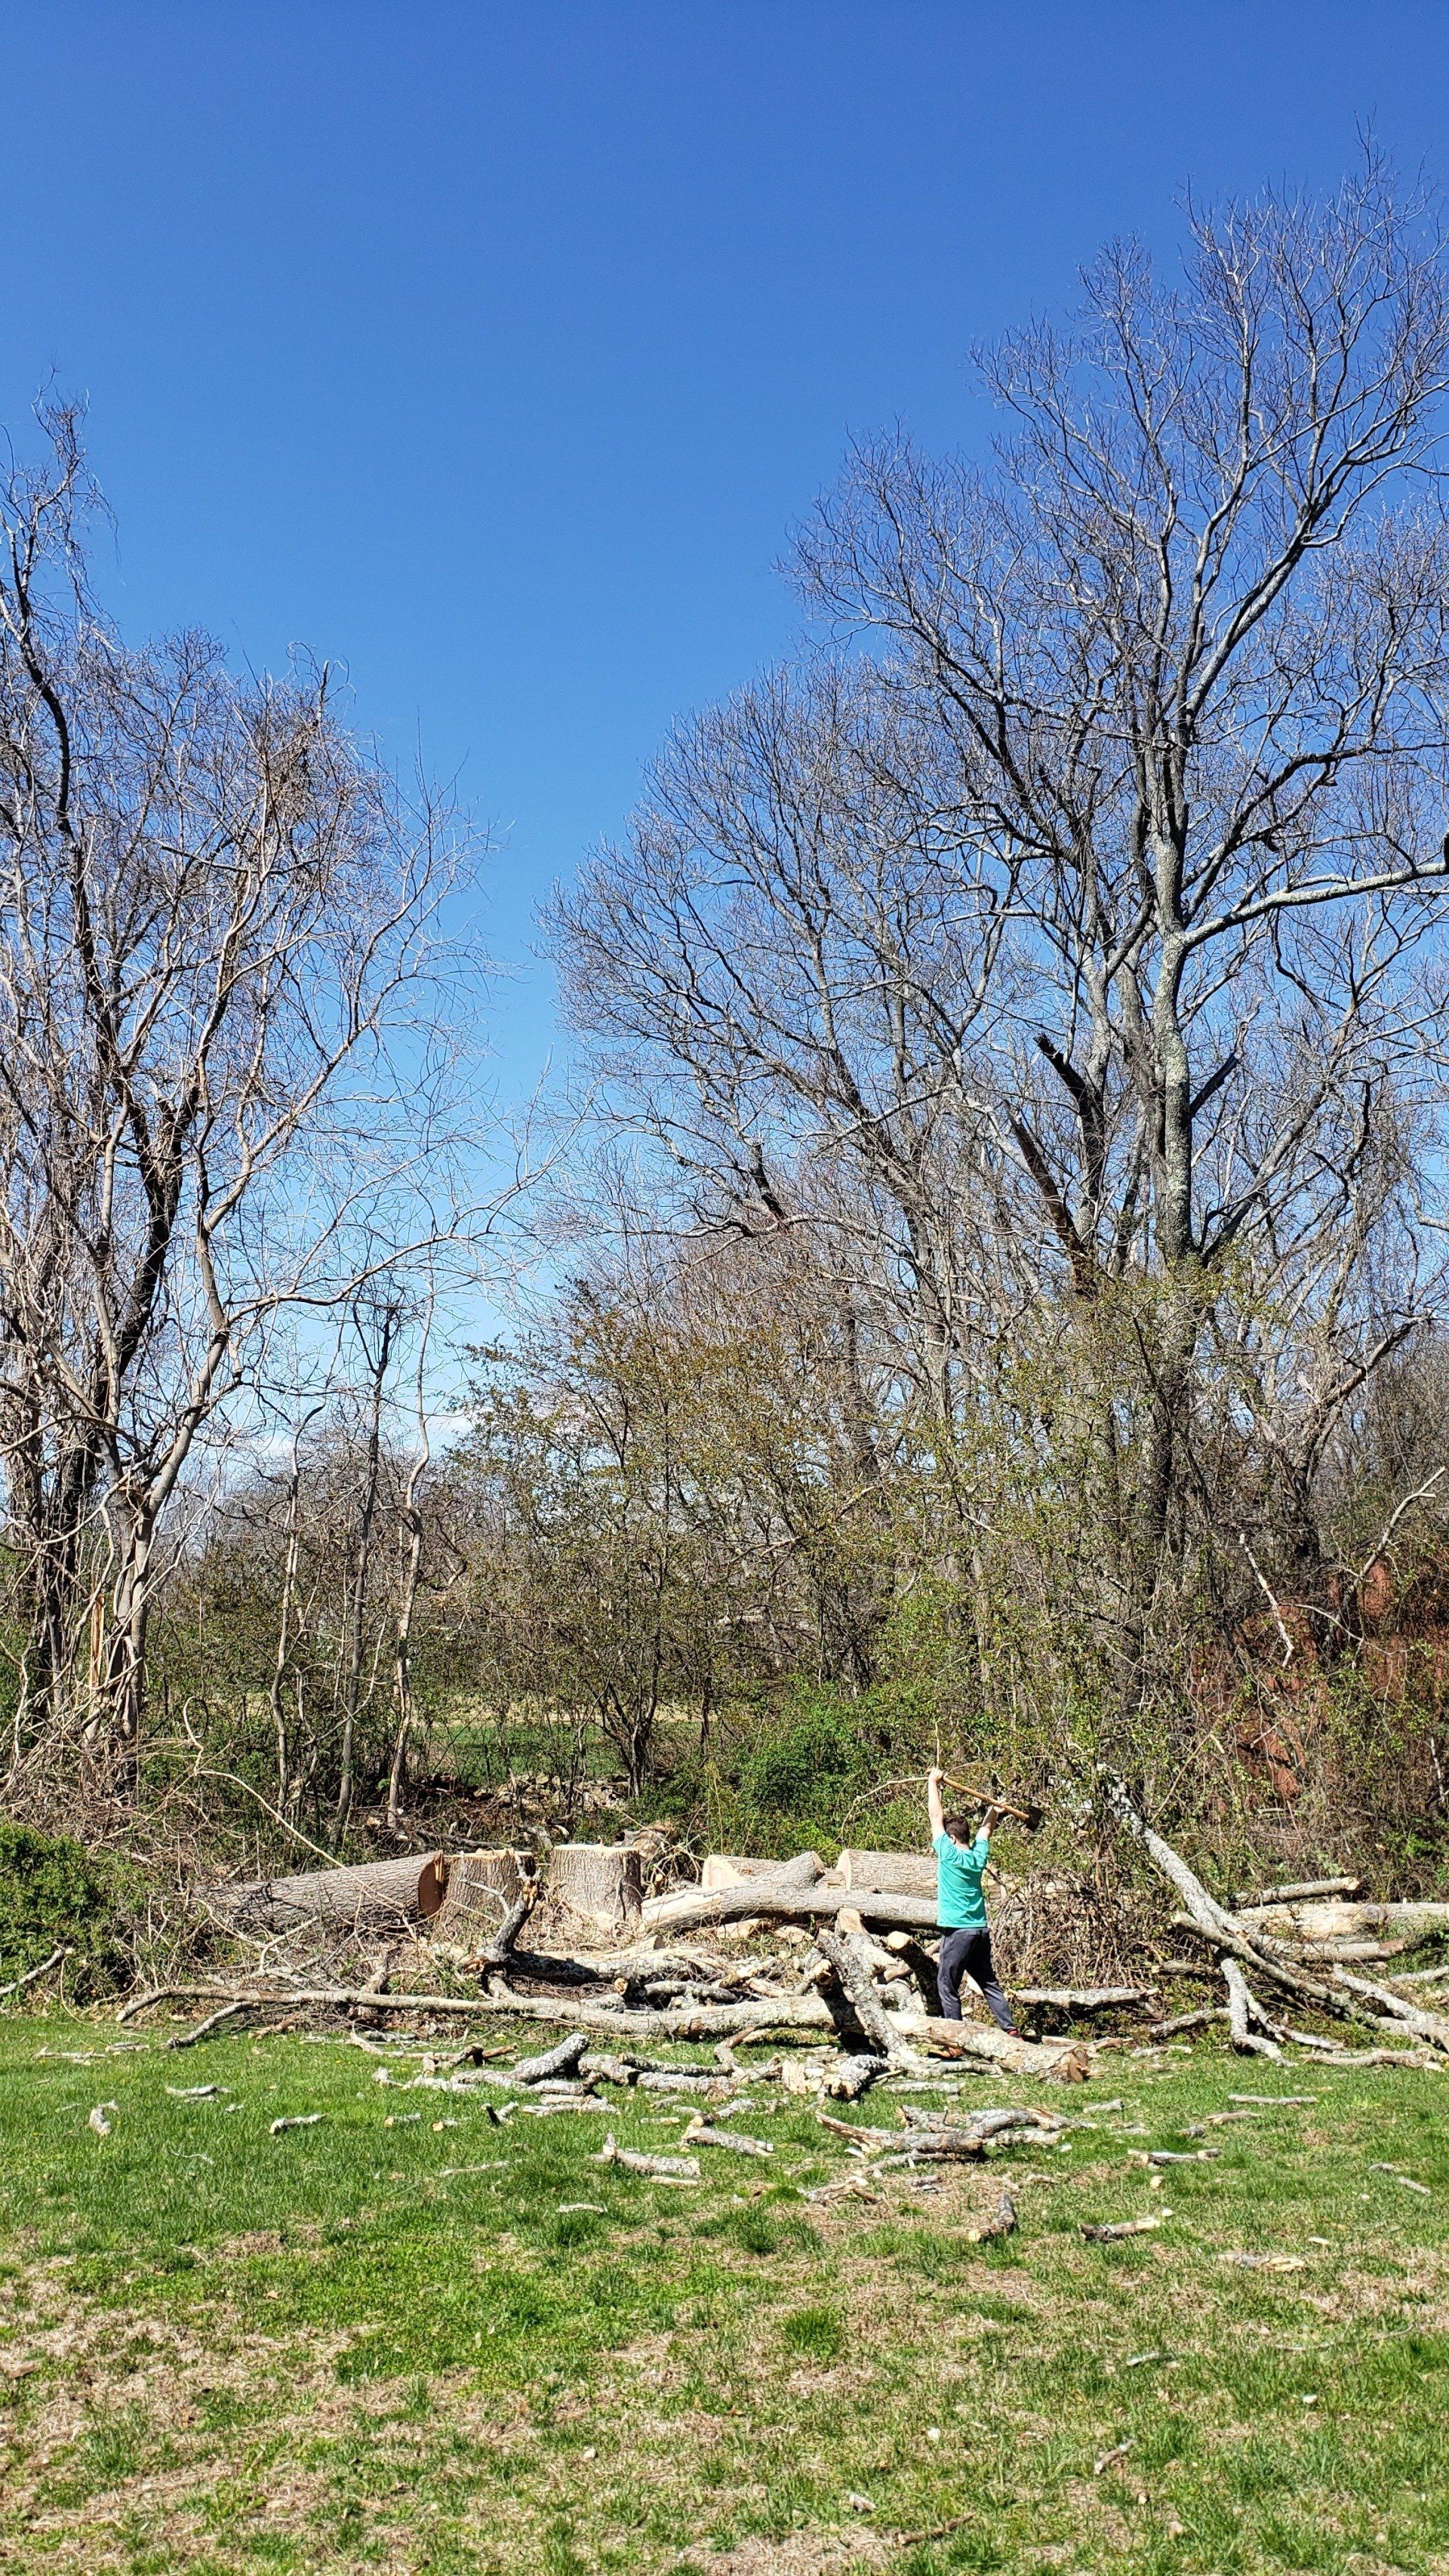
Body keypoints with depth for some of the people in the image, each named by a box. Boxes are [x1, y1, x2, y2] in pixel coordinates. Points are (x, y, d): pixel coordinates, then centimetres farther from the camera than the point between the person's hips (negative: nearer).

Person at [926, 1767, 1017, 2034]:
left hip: (958, 1931, -7)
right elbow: (986, 1828, 26)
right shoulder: (978, 1856, 7)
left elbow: (935, 1815, -4)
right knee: (989, 1983, 13)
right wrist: (995, 1809, 43)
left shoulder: (950, 1855, -8)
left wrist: (933, 1782, 4)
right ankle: (1010, 2030, 8)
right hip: (981, 1930, 7)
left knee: (947, 1985, -2)